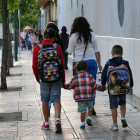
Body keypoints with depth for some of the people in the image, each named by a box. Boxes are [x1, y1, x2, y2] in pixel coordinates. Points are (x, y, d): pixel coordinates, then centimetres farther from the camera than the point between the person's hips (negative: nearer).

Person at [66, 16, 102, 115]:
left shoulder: (74, 36, -4)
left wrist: (66, 51, 24)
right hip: (92, 62, 2)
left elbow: (69, 51, 2)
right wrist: (99, 64, 12)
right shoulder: (92, 35, 4)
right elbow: (97, 51, 6)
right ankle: (92, 107, 5)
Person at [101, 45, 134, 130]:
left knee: (114, 106, 6)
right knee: (123, 103, 26)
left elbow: (104, 75, 1)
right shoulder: (125, 63, -4)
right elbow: (130, 75, 1)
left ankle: (115, 125, 9)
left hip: (112, 89, -1)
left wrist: (103, 85, 19)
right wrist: (131, 87, 13)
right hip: (123, 88, 1)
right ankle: (123, 117, 7)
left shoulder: (108, 64, -5)